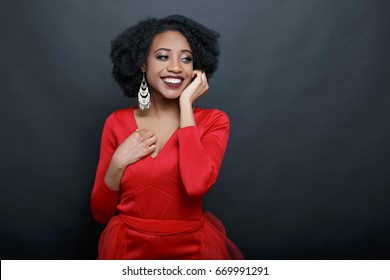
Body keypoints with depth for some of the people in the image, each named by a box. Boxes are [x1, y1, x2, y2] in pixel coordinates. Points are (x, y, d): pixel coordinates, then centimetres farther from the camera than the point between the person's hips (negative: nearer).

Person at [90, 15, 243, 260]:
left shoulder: (213, 121, -4)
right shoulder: (118, 123, 0)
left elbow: (196, 184, -24)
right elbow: (101, 213, 3)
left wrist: (186, 104, -15)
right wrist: (118, 163, -14)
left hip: (192, 250, 0)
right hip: (129, 250, 1)